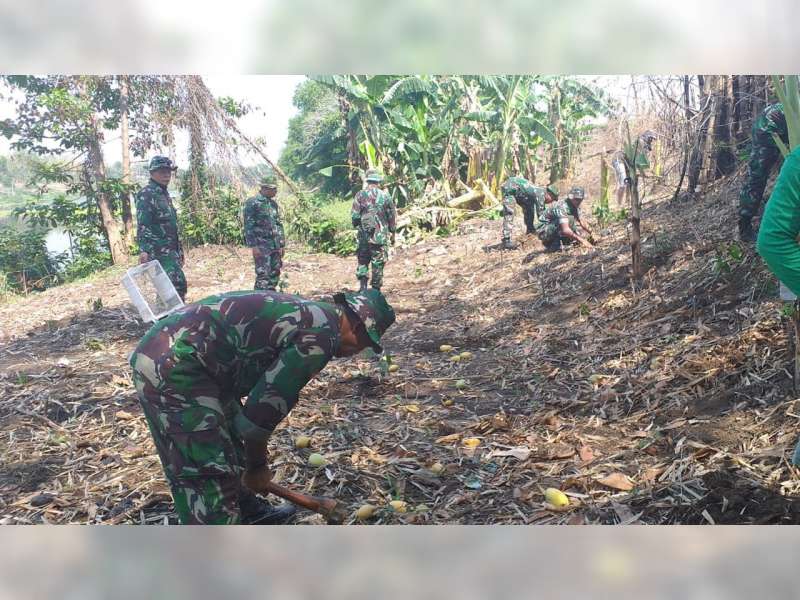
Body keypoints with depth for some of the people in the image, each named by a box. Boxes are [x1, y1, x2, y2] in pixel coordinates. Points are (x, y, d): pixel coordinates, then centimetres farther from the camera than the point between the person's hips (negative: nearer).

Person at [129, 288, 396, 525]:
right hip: (173, 368, -11)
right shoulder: (321, 335, -14)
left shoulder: (307, 313, 16)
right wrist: (257, 465, 3)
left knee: (231, 439, 26)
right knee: (210, 477, -8)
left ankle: (248, 510, 46)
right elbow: (263, 408, -15)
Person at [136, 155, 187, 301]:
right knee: (178, 283, -19)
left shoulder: (164, 193, 19)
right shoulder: (145, 195, -10)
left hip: (171, 250, 9)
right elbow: (142, 226, -18)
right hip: (159, 251, -9)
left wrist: (179, 251, 26)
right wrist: (144, 250, -29)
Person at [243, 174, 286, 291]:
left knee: (275, 275, 10)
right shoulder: (252, 203, -9)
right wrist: (254, 246, -17)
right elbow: (248, 226, -12)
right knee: (263, 275, -10)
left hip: (276, 246, 7)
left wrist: (281, 245, 15)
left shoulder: (273, 203, 14)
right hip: (262, 246, -7)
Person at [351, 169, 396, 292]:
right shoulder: (386, 196, -2)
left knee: (363, 261, 15)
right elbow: (392, 217, 3)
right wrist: (392, 233, 14)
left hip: (364, 235, 1)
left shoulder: (360, 195, -3)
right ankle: (376, 289, 11)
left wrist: (357, 226, 14)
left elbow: (354, 215, -5)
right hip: (381, 236, -1)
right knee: (378, 263, 7)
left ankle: (363, 285, 4)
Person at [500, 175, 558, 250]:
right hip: (509, 188, -11)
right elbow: (540, 214, -16)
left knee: (529, 208, 17)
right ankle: (506, 242, -25)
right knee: (509, 214, -20)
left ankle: (530, 231, 27)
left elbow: (544, 213, 20)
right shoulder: (540, 195, -18)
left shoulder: (540, 192, 10)